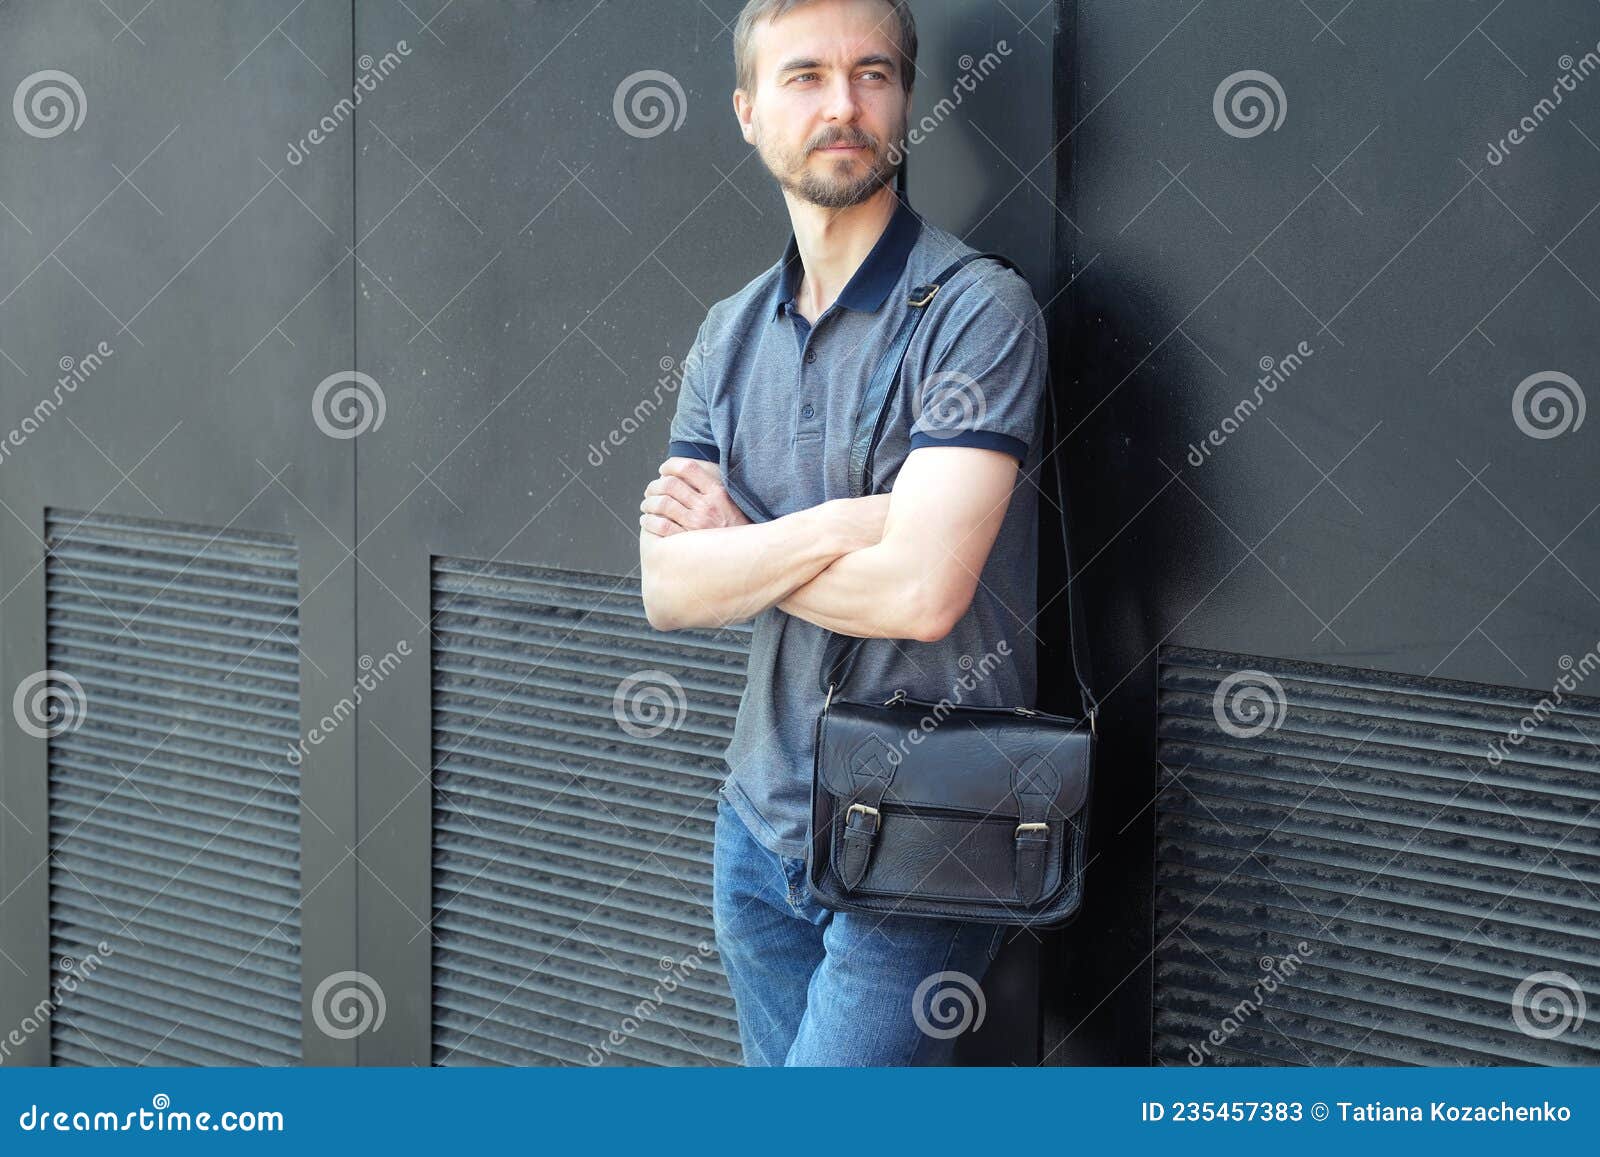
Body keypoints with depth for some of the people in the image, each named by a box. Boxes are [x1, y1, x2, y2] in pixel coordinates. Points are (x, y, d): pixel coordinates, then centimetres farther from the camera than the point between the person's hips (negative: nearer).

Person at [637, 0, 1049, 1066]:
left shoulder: (977, 310, -13)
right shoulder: (731, 334, 8)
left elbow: (919, 591, -23)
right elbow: (670, 591, -2)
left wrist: (737, 545, -7)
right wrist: (840, 526, -18)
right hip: (762, 820, 7)